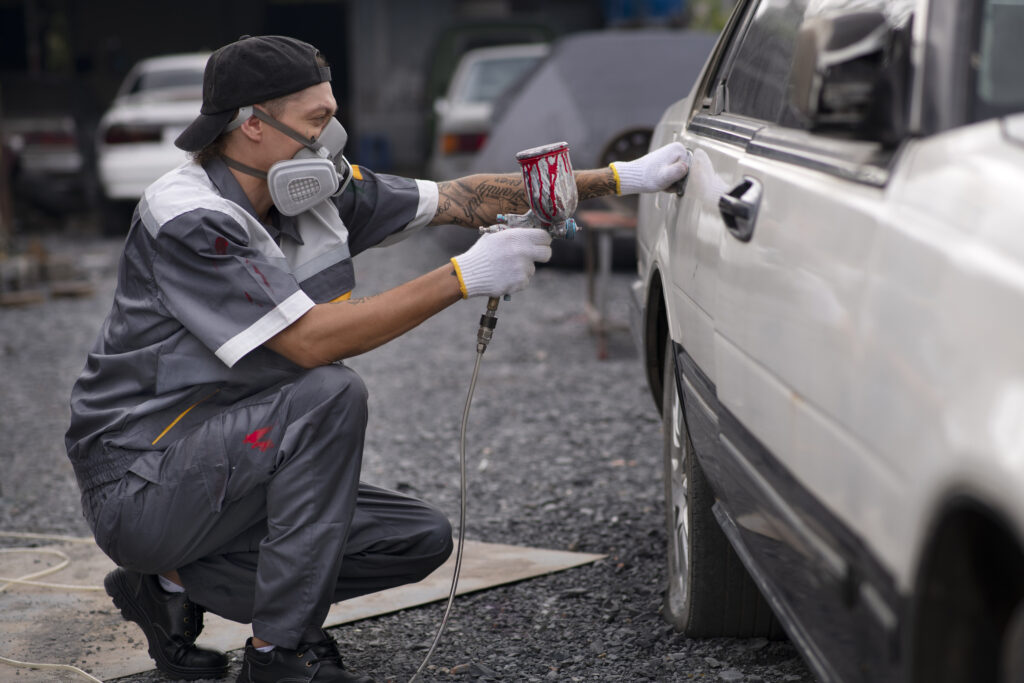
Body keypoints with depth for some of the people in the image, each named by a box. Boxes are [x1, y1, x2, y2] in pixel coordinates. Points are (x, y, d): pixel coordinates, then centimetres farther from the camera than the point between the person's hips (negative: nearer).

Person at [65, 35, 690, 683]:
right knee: (329, 396, -29)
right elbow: (310, 341, -30)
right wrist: (462, 277, -28)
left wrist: (617, 179, 4)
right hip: (140, 484, -9)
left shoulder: (318, 191, 2)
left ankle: (180, 583, 9)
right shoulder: (187, 220, -23)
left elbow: (460, 199, 6)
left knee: (423, 537, 2)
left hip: (229, 472, 9)